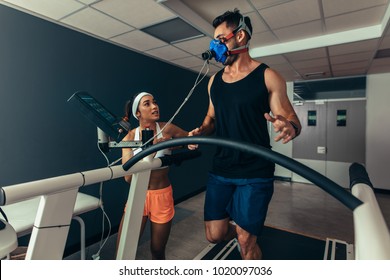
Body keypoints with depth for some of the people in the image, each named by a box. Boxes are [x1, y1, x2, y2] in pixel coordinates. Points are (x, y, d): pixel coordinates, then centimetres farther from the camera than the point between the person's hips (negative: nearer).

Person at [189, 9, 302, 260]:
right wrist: (200, 132, -3)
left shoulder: (267, 76, -5)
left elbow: (291, 119, -4)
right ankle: (244, 232, 43)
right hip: (220, 170, 5)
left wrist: (289, 127, -28)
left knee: (246, 243, 2)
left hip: (255, 173, -4)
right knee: (215, 235, 10)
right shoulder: (215, 80, 10)